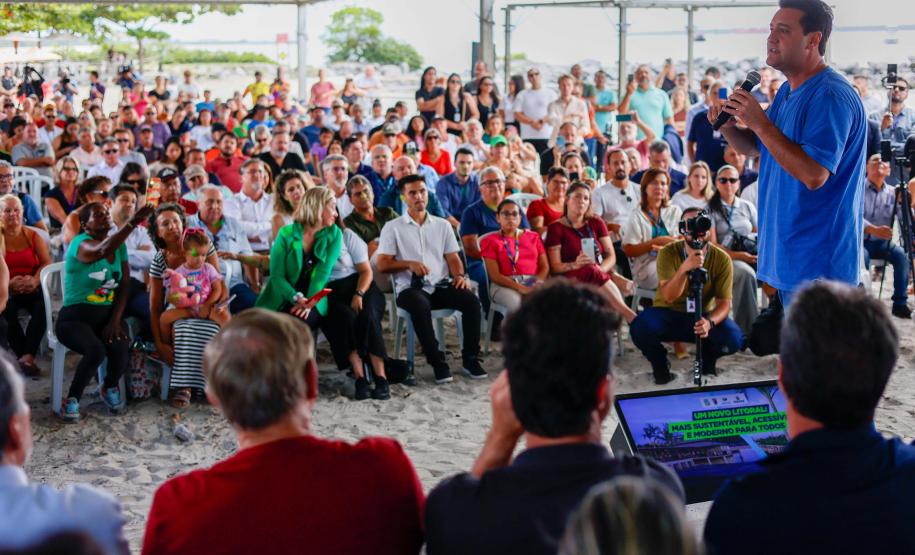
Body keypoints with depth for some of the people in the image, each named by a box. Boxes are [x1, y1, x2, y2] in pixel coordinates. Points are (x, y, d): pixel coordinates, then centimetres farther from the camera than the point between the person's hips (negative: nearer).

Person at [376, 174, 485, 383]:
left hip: (441, 286, 4)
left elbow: (452, 257, 13)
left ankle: (470, 359, -14)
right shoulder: (393, 228, 7)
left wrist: (459, 275, -8)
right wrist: (409, 264, -15)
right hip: (410, 288, -3)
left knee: (471, 300, -25)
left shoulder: (442, 225, 18)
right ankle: (437, 362, -28)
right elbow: (383, 264, 1)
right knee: (421, 306, -38)